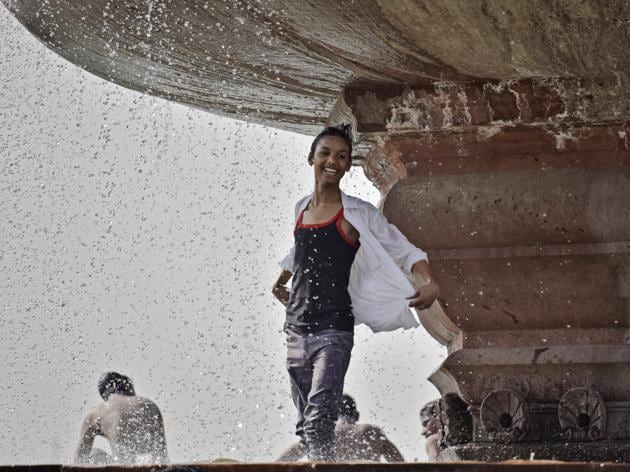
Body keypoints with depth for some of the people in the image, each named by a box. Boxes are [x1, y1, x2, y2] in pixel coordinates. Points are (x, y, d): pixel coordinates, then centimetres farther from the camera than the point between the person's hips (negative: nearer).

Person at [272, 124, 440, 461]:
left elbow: (404, 251, -7)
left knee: (319, 417, -21)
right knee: (305, 423, 8)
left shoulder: (356, 214, -5)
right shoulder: (302, 208, 13)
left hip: (333, 329, -6)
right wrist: (280, 282, 40)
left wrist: (428, 283, -23)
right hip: (296, 328, 6)